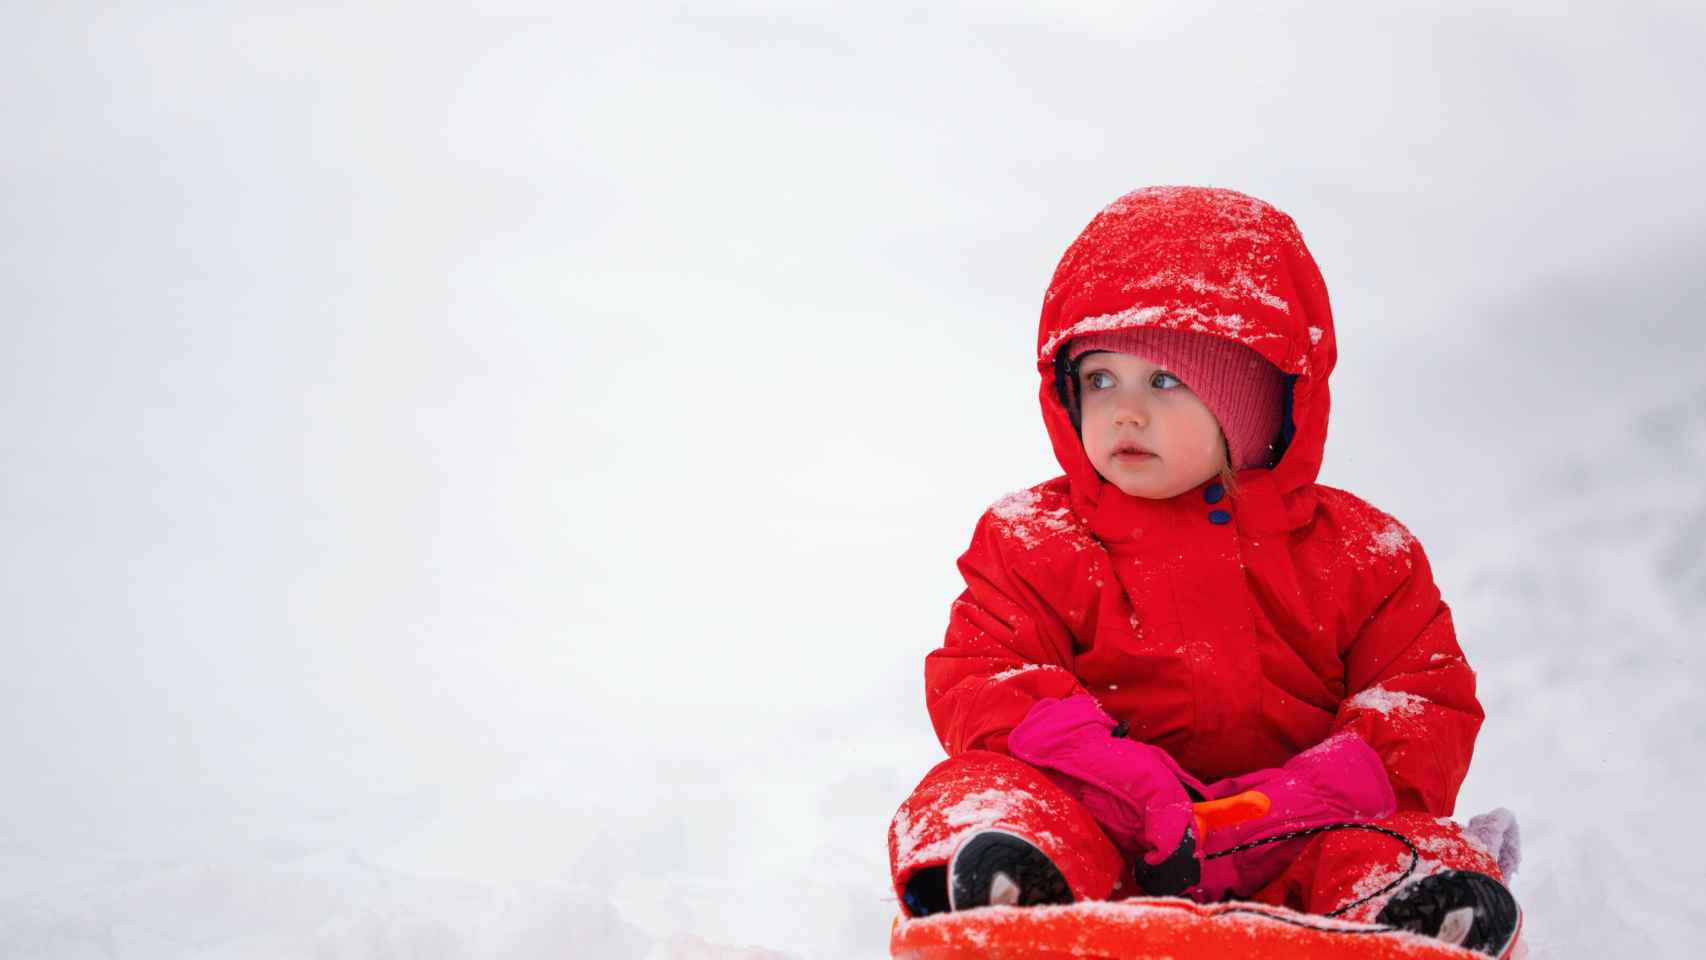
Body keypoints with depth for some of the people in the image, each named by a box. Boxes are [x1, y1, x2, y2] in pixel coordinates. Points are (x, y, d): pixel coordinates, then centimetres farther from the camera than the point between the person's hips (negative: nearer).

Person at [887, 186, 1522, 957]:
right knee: (983, 791, -33)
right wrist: (1122, 779, -21)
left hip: (1276, 851, 1)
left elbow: (1427, 699, 5)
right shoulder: (1036, 540, 9)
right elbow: (981, 679, -2)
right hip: (1103, 837, -1)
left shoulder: (1359, 554, 10)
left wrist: (1308, 793, -16)